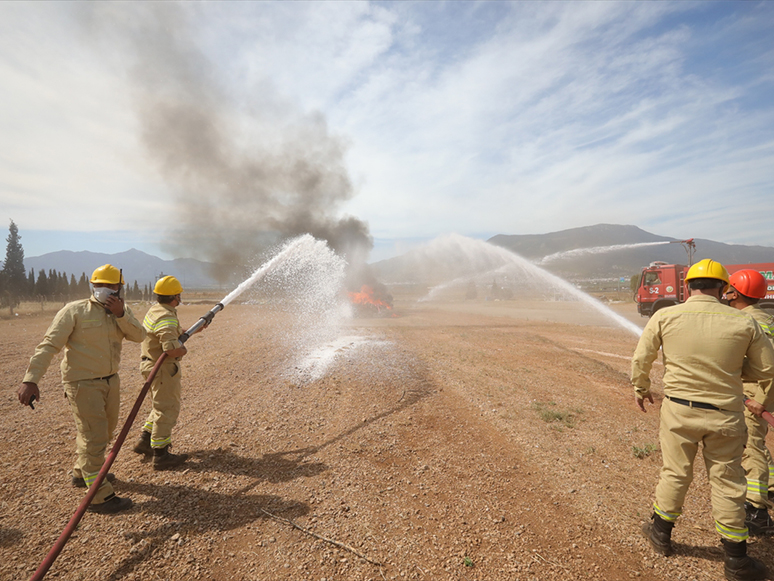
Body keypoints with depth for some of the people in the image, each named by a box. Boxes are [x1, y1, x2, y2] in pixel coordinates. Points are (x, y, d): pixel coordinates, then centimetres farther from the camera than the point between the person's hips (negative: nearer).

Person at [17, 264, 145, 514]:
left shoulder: (122, 310, 3)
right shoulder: (75, 311, -13)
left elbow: (139, 336, -10)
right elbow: (49, 346, -17)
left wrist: (120, 314, -23)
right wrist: (30, 380, -26)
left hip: (110, 380, 7)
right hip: (83, 383, -7)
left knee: (105, 431, 22)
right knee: (94, 438, -3)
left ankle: (82, 473, 45)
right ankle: (100, 497, 8)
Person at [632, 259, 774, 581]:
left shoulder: (665, 316, -11)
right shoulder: (744, 322, -9)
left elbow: (641, 358, -4)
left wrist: (640, 389, 13)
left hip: (679, 409, 0)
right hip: (725, 415, 0)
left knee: (674, 473, 17)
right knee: (727, 483, 14)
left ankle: (660, 532, 34)